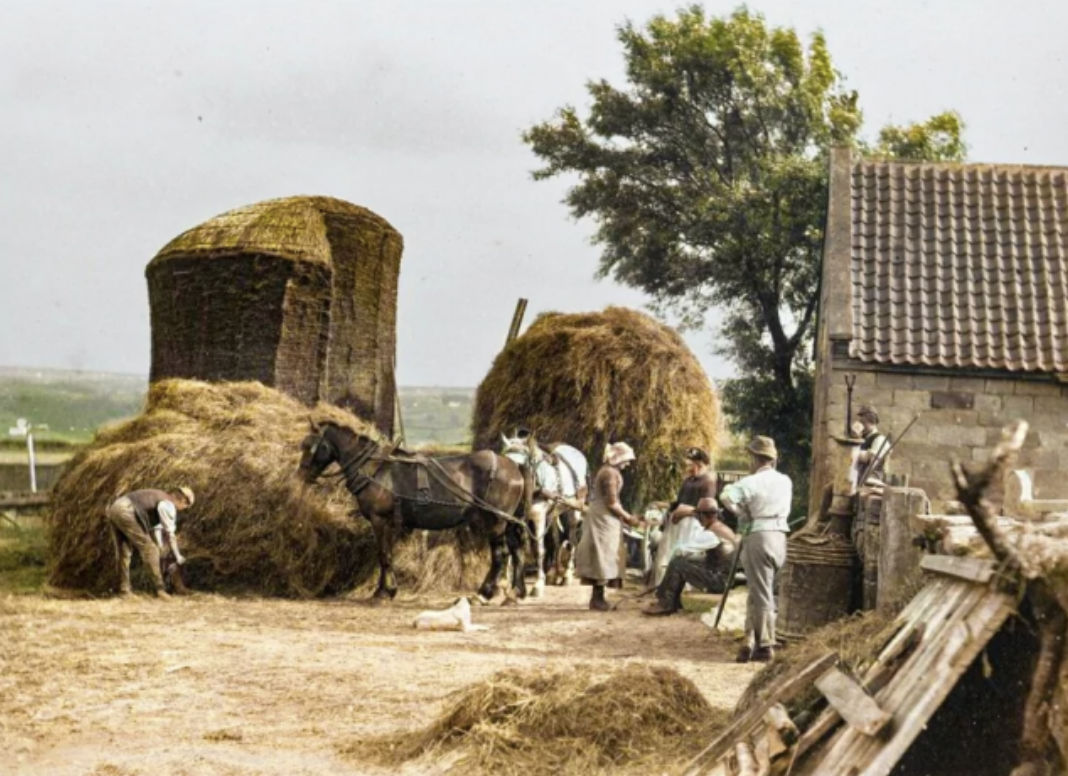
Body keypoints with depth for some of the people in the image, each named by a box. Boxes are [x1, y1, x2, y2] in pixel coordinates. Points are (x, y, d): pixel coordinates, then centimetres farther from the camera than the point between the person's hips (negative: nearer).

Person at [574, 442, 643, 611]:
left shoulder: (607, 471, 16)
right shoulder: (611, 473, -16)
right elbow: (612, 503, -20)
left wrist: (625, 516, 15)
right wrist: (628, 518, -11)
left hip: (600, 517, 10)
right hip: (604, 519, -10)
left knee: (601, 557, 12)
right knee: (604, 555, -7)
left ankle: (597, 597, 15)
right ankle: (597, 599, -5)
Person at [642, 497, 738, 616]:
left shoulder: (712, 533, -21)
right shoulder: (718, 528, 11)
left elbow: (684, 549, -21)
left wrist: (678, 549, 1)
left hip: (720, 580, -10)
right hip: (717, 573, 10)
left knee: (677, 564, -15)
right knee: (680, 561, 11)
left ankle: (665, 604, -7)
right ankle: (673, 602, 9)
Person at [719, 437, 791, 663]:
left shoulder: (752, 482, -10)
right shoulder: (785, 482, 11)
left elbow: (727, 497, -23)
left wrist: (743, 512, -7)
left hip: (759, 538, -7)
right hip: (779, 537, 7)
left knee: (761, 594, -1)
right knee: (756, 592, 14)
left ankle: (766, 646, 3)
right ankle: (752, 641, 12)